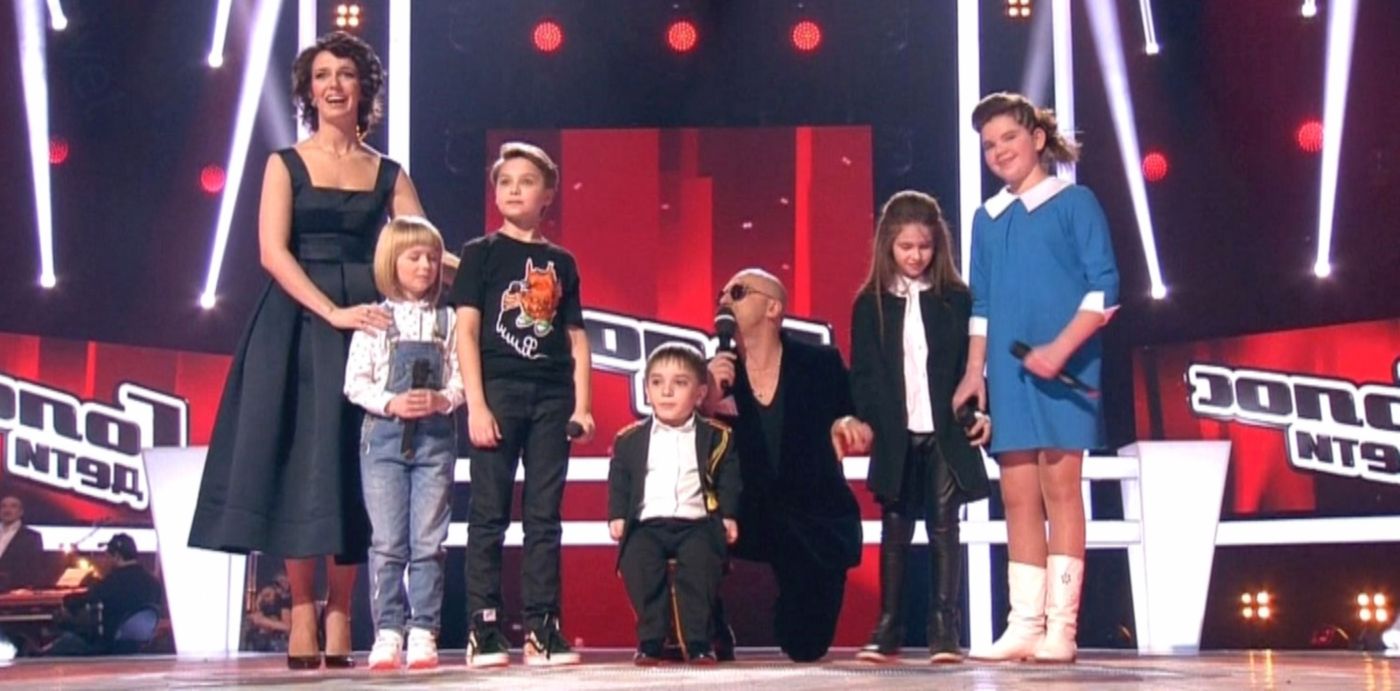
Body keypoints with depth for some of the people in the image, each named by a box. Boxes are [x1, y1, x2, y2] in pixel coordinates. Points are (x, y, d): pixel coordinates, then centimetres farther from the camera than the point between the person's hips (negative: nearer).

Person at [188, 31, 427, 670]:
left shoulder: (388, 174, 11)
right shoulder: (285, 164, 6)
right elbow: (273, 252, -6)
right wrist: (333, 312, -18)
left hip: (368, 322, 1)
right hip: (297, 323, -1)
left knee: (351, 466, -1)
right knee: (298, 462, -5)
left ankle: (340, 619, 5)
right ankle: (302, 616, 2)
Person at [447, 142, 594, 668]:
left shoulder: (561, 262, 13)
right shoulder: (480, 253, 4)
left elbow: (576, 338, 13)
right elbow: (466, 331, -3)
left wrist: (582, 404, 4)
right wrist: (476, 404, -11)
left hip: (552, 398, 3)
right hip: (498, 392, -3)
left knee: (544, 517, 5)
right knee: (489, 516, -1)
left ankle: (542, 629, 10)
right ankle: (483, 630, 2)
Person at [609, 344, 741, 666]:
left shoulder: (716, 438, 10)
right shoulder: (630, 439, 13)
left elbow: (729, 480, 11)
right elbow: (619, 482, 15)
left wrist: (729, 515, 1)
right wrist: (616, 515, 4)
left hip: (697, 523, -1)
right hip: (647, 524, 1)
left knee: (700, 564, -30)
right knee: (638, 562, -28)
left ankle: (697, 641, -20)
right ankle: (650, 640, -17)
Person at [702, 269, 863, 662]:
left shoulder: (820, 364, -3)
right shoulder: (714, 372, -1)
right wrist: (709, 403, -22)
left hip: (815, 520, 0)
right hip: (747, 515, 0)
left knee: (806, 646, -4)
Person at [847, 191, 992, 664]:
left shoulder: (957, 298, 4)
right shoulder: (870, 303, 5)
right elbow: (862, 372, 4)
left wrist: (979, 411, -7)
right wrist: (863, 418, -8)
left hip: (946, 434, 0)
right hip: (895, 437, 1)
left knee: (943, 528, 0)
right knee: (895, 531, 6)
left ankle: (945, 632, 3)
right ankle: (887, 631, 10)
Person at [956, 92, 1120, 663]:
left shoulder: (1074, 203, 0)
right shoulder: (987, 219, 16)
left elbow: (1104, 288, -7)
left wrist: (1061, 347, -18)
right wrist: (974, 372, 8)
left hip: (1062, 371, -5)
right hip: (1008, 375, 5)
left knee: (1059, 488, -6)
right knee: (1018, 498, 4)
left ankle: (1061, 627, -4)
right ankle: (1025, 625, 7)